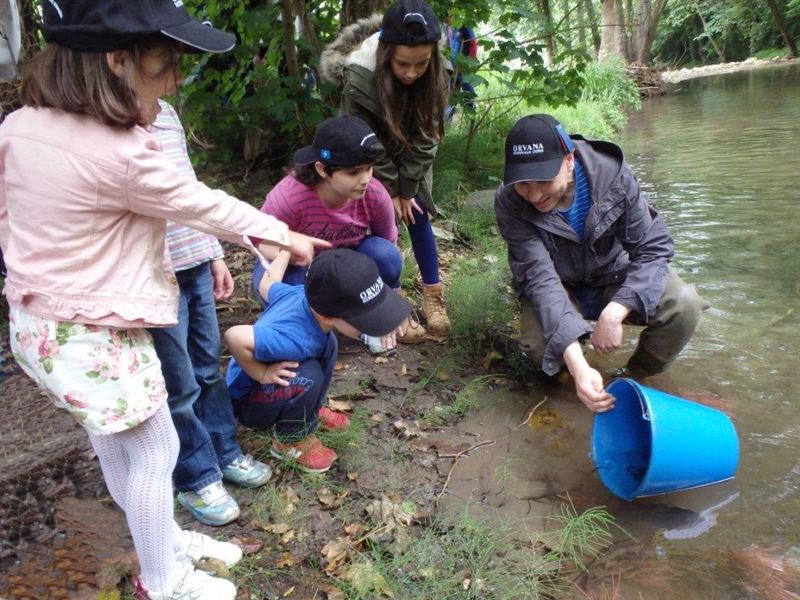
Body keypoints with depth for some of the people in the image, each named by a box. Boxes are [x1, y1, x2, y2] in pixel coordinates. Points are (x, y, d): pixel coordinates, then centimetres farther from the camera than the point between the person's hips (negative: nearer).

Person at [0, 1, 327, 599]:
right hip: (95, 335, -8)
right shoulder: (121, 154, -27)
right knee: (155, 452, 11)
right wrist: (285, 236, -1)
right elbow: (203, 205, -16)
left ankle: (164, 539, 44)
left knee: (113, 441, 22)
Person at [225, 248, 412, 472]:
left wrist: (287, 247, 17)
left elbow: (267, 285, 2)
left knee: (327, 343, 5)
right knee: (309, 377, -31)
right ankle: (291, 441, -5)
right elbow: (234, 336, -50)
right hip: (244, 401, -8)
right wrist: (263, 374, -33)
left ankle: (310, 411, 20)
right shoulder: (297, 339, -41)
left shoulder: (300, 293, -17)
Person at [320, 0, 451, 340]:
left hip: (410, 157, 3)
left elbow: (424, 138, -18)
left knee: (417, 215, 1)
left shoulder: (436, 76, -25)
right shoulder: (360, 76, -36)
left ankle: (433, 298, 10)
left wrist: (407, 189, -17)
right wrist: (391, 190, -17)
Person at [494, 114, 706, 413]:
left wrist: (614, 312, -39)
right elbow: (540, 277, -35)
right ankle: (563, 370, 6)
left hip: (617, 278, 1)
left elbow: (653, 247, -22)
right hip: (559, 288, -1)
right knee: (539, 341, -33)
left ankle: (636, 379, 2)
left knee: (684, 305, -26)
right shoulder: (510, 202, -27)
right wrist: (577, 364, -47)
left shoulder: (613, 174, -25)